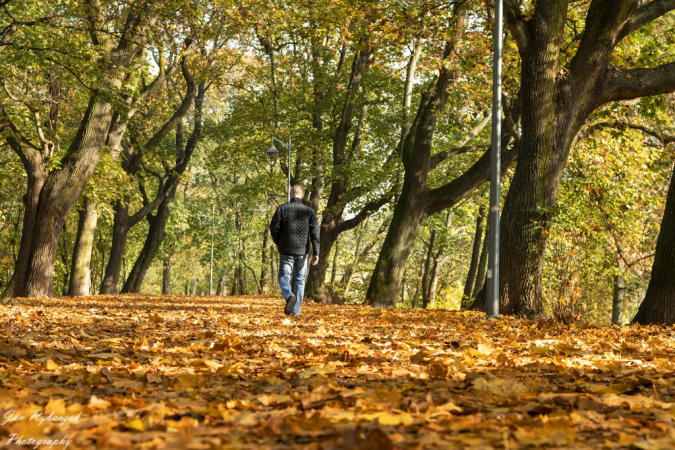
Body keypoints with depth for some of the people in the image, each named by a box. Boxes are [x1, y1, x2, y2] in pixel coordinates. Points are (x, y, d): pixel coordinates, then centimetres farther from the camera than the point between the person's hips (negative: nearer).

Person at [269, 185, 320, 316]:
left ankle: (289, 296, -25)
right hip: (302, 251, 2)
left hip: (286, 250, -2)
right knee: (299, 280, 10)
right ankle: (296, 310, 7)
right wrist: (315, 253, -3)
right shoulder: (309, 211, 3)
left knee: (284, 277, 6)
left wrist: (279, 243, 12)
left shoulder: (282, 208, -2)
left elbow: (274, 227, -5)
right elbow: (315, 233, -2)